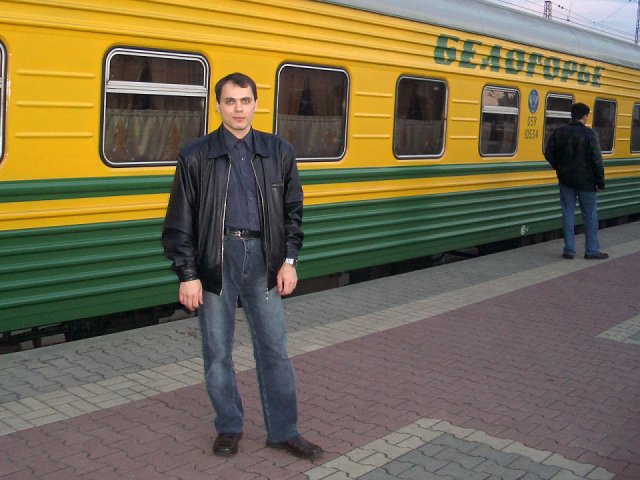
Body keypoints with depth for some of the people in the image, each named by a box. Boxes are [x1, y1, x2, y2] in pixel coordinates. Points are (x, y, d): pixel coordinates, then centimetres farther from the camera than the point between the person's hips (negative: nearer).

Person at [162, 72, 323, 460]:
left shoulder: (279, 151, 5)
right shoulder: (196, 156, -2)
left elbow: (292, 210, 10)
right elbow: (180, 222, -1)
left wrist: (289, 260, 3)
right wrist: (188, 275, -6)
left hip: (262, 257, 1)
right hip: (215, 259, -1)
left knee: (274, 347, 6)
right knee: (217, 351, 8)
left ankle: (283, 431, 20)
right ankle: (229, 427, 27)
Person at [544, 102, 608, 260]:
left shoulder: (559, 132, 1)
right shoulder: (589, 134, -13)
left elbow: (549, 154, 5)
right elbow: (596, 160, -14)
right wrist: (600, 182, -6)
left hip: (565, 180, 4)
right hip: (585, 182, -4)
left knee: (568, 214, 9)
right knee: (590, 216, 8)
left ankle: (569, 250, 10)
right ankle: (592, 250, 14)